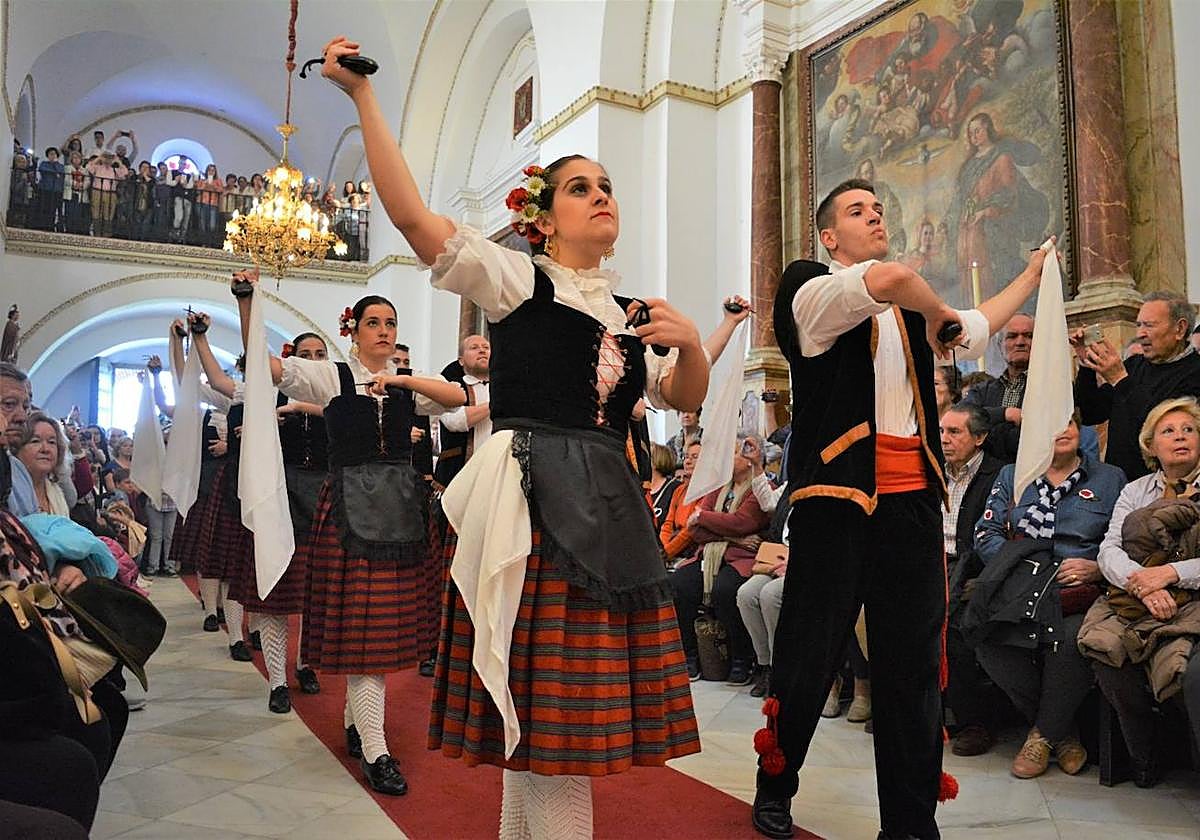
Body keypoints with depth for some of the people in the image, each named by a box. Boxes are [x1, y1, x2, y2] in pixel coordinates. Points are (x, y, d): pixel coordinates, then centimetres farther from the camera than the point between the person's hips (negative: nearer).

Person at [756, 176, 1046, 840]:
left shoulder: (909, 311, 22)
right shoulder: (809, 291, -1)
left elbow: (976, 328, 39)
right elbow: (889, 279, -20)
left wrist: (1032, 275, 48)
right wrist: (938, 313, -1)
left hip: (912, 497, 6)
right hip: (837, 494, -6)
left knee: (914, 662, 7)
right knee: (810, 654, 2)